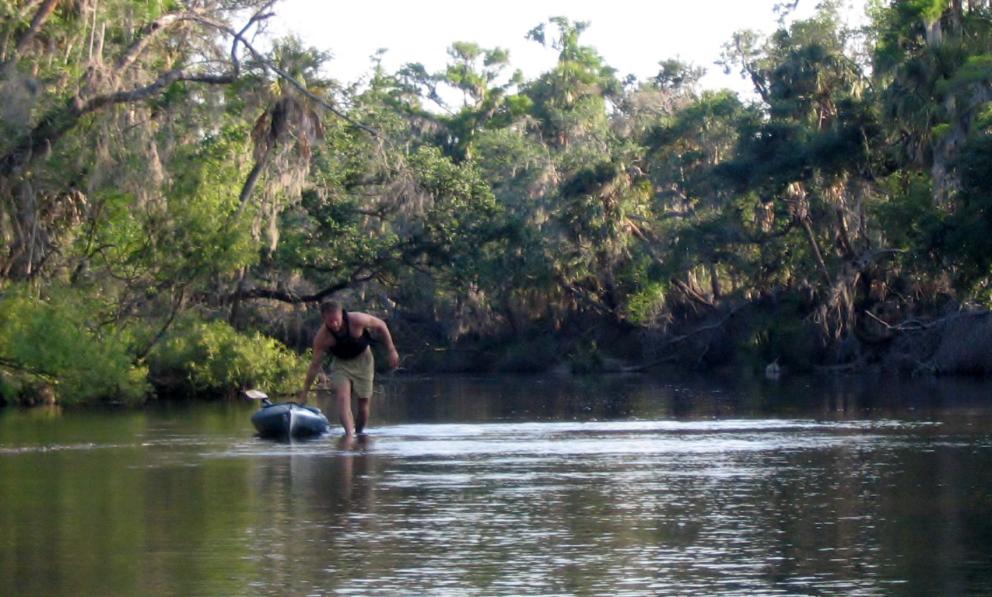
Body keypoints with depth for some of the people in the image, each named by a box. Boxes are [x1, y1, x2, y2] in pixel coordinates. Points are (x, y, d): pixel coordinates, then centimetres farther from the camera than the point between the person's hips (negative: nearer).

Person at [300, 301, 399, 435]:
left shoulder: (357, 320, -29)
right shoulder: (322, 337, -24)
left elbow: (381, 325, -12)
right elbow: (315, 365, -16)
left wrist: (392, 351, -10)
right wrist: (304, 392, -15)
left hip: (362, 360, 0)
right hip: (340, 363, 0)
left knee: (364, 403, 1)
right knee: (342, 399, -23)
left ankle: (359, 433, 20)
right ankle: (349, 434, -36)